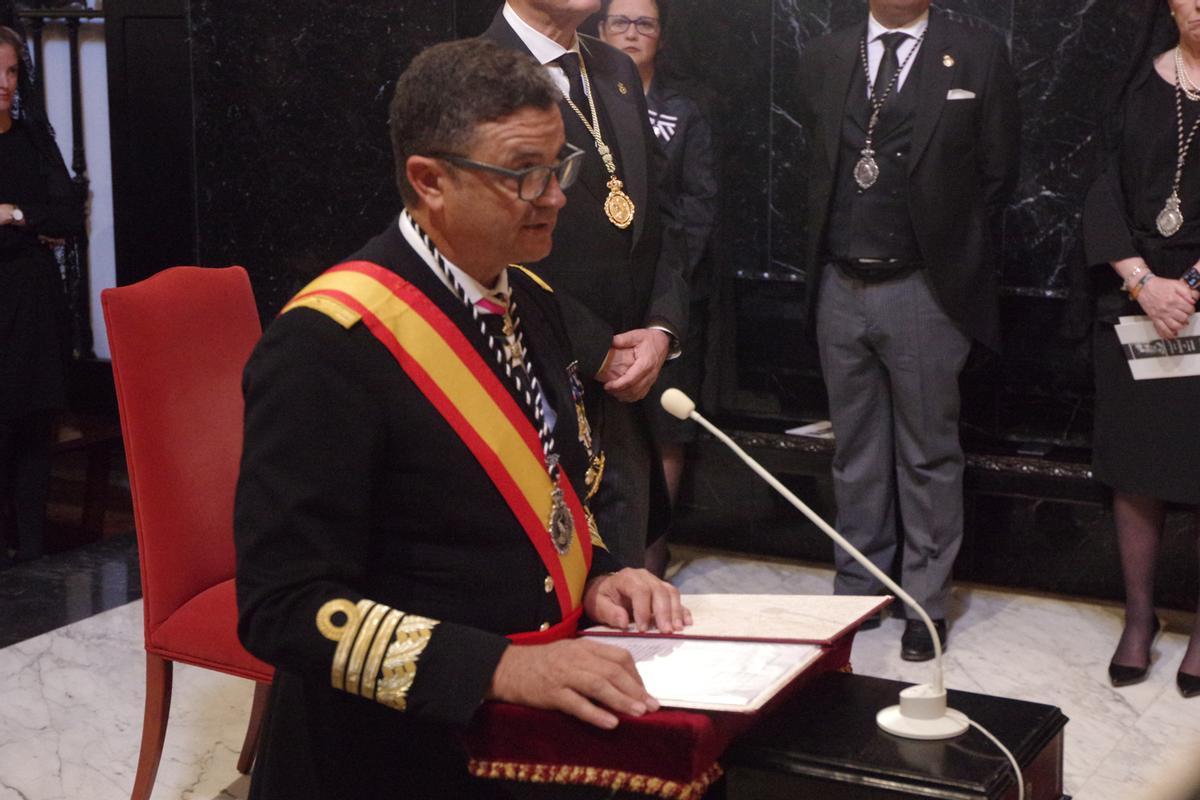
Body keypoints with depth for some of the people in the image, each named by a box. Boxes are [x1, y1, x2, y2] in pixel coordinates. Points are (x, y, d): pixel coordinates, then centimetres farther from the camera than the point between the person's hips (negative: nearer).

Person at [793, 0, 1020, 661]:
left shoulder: (978, 57, -2)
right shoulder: (822, 59, 7)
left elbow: (996, 175, 0)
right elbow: (814, 169, 13)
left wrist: (952, 258, 0)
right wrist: (828, 248, 7)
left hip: (923, 290, -3)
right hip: (840, 286, 3)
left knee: (929, 453, 5)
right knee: (855, 451, 13)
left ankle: (927, 601, 16)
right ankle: (857, 588, 26)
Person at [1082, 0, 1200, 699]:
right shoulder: (1140, 84, 9)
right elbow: (1106, 194, 5)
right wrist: (1143, 282, -7)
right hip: (1133, 299, 3)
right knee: (1135, 465, 7)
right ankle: (1139, 618, 19)